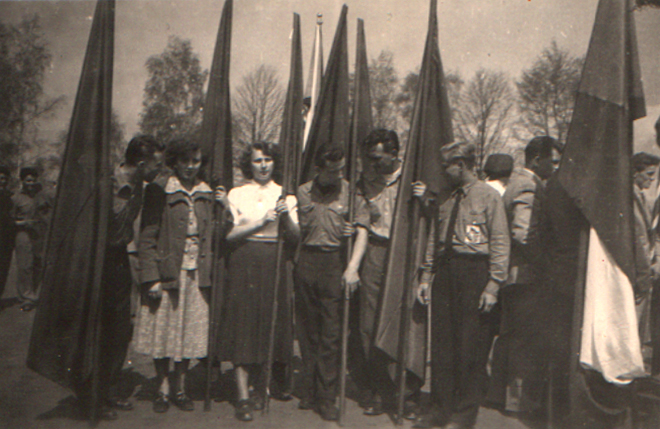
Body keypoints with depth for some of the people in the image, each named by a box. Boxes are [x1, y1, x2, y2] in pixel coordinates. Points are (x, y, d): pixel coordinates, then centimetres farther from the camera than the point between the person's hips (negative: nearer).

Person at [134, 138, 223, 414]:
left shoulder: (206, 193, 10)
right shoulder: (159, 190, -4)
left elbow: (212, 236, 9)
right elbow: (147, 237, -7)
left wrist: (224, 208, -5)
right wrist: (151, 277, -13)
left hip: (196, 274, 4)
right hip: (166, 273, -3)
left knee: (189, 332, 9)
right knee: (162, 331, 5)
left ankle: (179, 388, 24)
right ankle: (162, 388, 22)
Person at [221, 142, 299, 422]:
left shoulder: (285, 195, 11)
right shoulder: (237, 194, 6)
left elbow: (295, 236, 5)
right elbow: (230, 234, -4)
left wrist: (286, 216, -13)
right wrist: (263, 221, -11)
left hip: (274, 264, 2)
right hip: (245, 263, -2)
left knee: (271, 325, 4)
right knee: (243, 327, -4)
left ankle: (262, 391, 20)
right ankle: (243, 397, 0)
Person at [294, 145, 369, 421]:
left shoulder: (350, 192, 2)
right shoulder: (303, 192, 9)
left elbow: (362, 231, -6)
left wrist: (353, 266, -17)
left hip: (334, 264, -2)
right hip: (306, 263, 3)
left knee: (331, 334, -2)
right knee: (307, 330, 10)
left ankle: (327, 398, 8)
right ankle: (309, 391, 23)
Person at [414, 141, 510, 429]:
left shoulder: (488, 196, -2)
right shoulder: (446, 199, 17)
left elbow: (500, 242, -6)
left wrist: (493, 285, -13)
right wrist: (426, 276, 11)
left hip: (475, 272, -6)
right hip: (445, 273, 6)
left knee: (471, 346, 0)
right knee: (441, 342, 7)